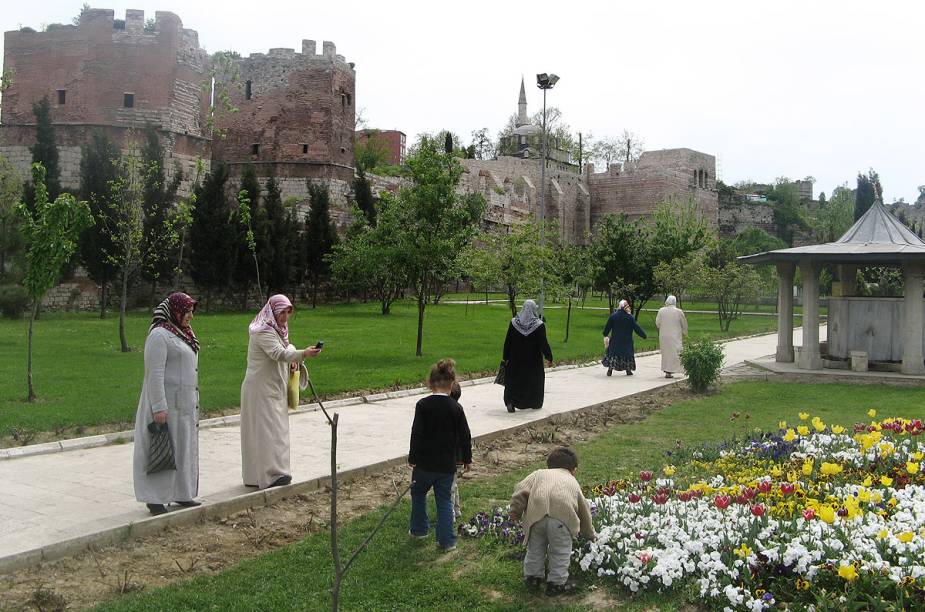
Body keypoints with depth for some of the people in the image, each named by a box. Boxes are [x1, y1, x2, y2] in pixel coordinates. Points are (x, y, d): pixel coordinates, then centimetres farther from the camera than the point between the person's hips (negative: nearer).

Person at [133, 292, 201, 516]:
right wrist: (159, 407, -23)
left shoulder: (182, 333, 13)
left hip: (185, 404, 9)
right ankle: (154, 498, 4)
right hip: (166, 402, -9)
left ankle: (181, 493, 21)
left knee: (184, 447, 12)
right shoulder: (159, 335, -14)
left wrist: (194, 404, 19)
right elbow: (155, 374, -19)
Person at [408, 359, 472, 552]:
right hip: (447, 464, 2)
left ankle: (419, 530, 33)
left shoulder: (423, 405, -12)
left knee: (418, 493, 22)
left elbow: (417, 434, -13)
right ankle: (447, 541, 11)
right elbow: (465, 436, 0)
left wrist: (413, 458, -3)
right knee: (444, 500, 12)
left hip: (425, 462, -2)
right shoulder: (455, 408, -5)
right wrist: (467, 459, 14)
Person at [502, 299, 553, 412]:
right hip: (533, 360, -1)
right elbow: (544, 343, -11)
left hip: (516, 358, 2)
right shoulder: (539, 325, -13)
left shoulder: (514, 322, -6)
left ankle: (510, 402, -6)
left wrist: (506, 357, 5)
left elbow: (507, 341, -3)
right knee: (535, 380, 16)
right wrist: (549, 357, -1)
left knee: (514, 380, 10)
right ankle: (535, 403, 24)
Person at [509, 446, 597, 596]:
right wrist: (590, 534, 53)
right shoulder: (573, 482, 32)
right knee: (560, 551, 14)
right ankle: (557, 582, 17)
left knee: (535, 548, 21)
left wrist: (515, 513, 19)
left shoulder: (539, 473, 30)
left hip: (536, 514, 1)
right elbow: (584, 510, 40)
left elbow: (521, 489, 14)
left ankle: (532, 577, 31)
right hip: (562, 516, -1)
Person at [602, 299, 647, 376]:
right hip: (627, 341, 0)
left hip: (615, 339, 0)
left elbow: (607, 327, 1)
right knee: (627, 353, 11)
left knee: (612, 353, 6)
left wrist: (605, 335, 16)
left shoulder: (613, 316, -6)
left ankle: (610, 369, -3)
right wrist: (643, 335, 6)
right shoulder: (630, 317, -8)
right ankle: (628, 370, 14)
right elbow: (636, 327, -4)